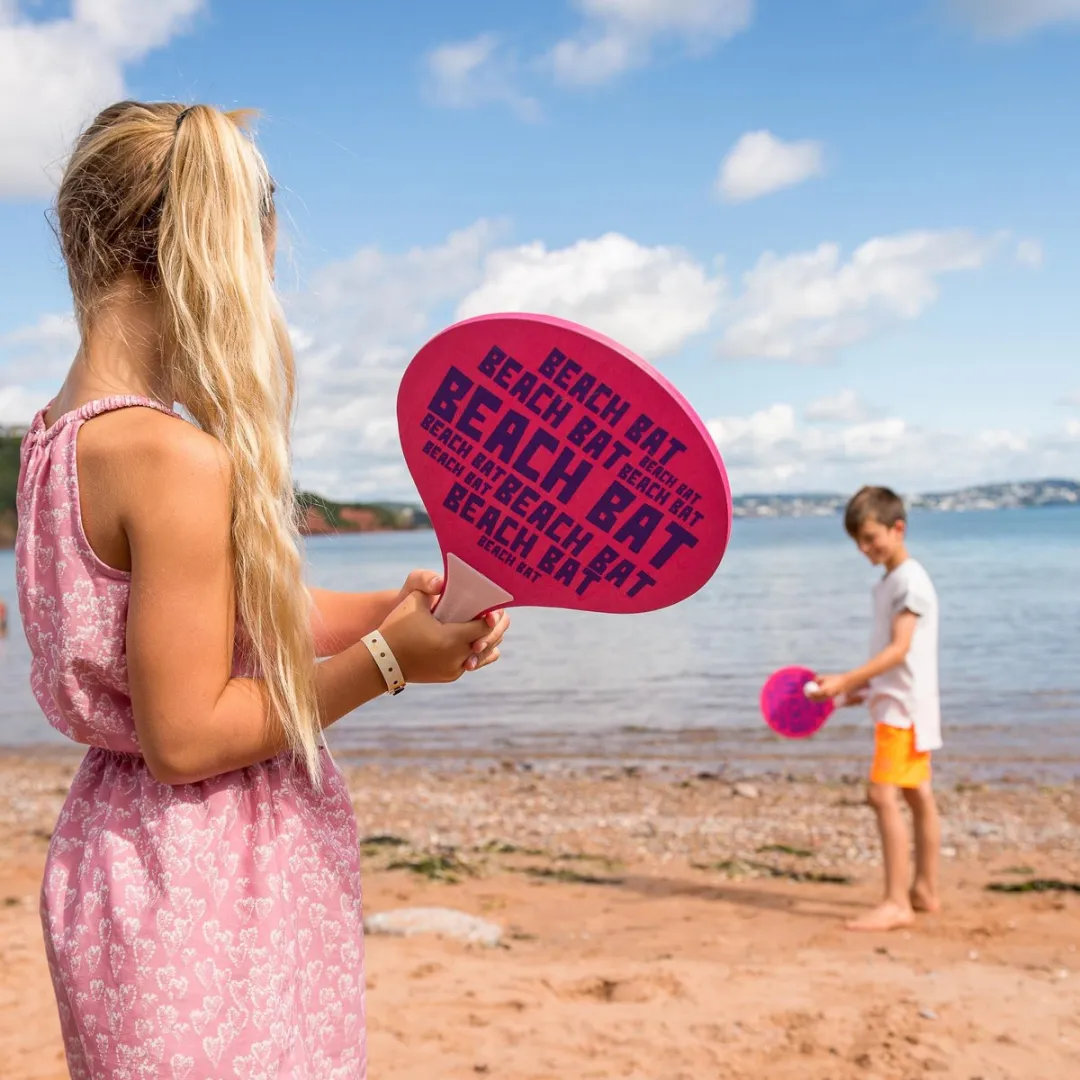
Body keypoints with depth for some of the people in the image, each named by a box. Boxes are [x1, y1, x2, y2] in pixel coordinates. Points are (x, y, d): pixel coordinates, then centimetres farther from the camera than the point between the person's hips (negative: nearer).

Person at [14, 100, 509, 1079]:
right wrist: (385, 661, -15)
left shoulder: (59, 438, 6)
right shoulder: (176, 457, -23)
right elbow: (185, 738, -21)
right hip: (207, 893, -9)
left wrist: (396, 609, -2)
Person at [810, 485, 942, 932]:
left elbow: (899, 649, -23)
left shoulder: (910, 580, -15)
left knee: (883, 794, -15)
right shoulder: (887, 583, 14)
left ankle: (896, 903, -14)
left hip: (904, 704, -10)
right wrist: (863, 687, 12)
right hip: (901, 702, 10)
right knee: (919, 795, 15)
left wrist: (846, 680, -30)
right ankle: (925, 891, 25)